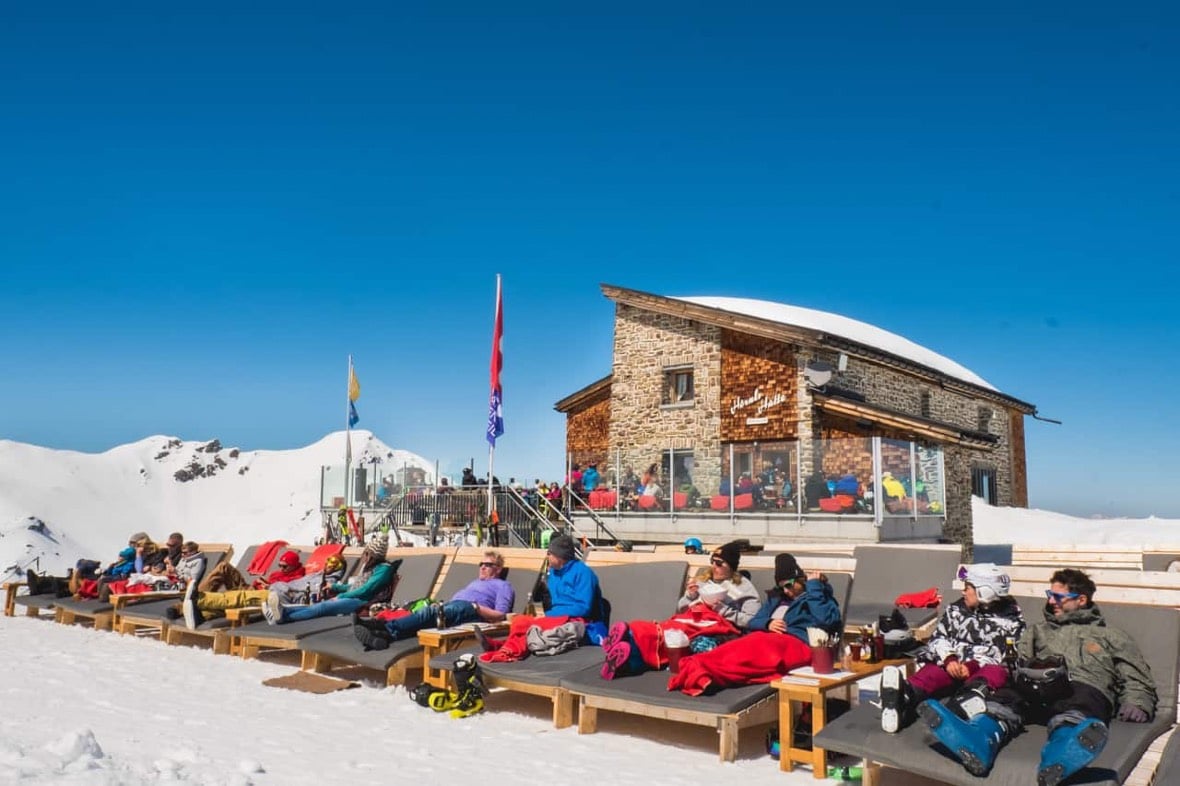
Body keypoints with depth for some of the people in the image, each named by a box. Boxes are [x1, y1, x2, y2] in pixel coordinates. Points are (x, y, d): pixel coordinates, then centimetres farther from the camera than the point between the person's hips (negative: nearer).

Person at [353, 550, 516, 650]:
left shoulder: (503, 586, 18)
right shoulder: (475, 582, 41)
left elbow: (500, 616, 0)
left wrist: (477, 607, -13)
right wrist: (440, 605, 8)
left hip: (470, 609, -7)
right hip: (452, 606, 7)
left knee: (431, 612, -33)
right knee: (428, 611, -25)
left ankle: (387, 630, -52)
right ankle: (384, 634, -48)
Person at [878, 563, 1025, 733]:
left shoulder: (1011, 618, 9)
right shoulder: (956, 609, 17)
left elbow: (1001, 653, -3)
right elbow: (939, 638, 9)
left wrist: (973, 665, -20)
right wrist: (949, 659, -13)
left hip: (984, 669, -1)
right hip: (953, 665, 1)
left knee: (996, 673, -36)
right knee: (931, 672, -33)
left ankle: (970, 696, -71)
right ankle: (906, 695, -67)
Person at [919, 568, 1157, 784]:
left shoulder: (1111, 636, 32)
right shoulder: (1038, 629, 37)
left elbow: (1138, 682, 24)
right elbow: (1014, 663, 23)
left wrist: (1137, 704, 1)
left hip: (1084, 688, -2)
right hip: (1033, 686, 2)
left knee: (1073, 718, -40)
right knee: (1003, 700, -35)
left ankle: (1056, 763, -71)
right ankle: (975, 746, -63)